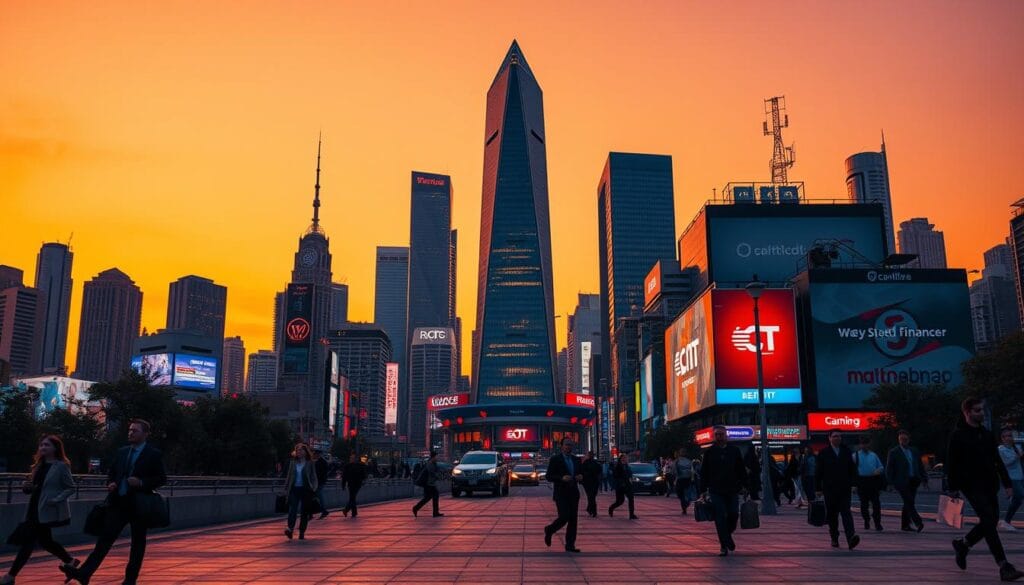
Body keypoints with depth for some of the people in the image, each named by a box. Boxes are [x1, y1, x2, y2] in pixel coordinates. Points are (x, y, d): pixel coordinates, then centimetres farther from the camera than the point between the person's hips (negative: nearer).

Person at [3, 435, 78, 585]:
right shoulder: (39, 465, 12)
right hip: (35, 509, 8)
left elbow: (71, 488, -8)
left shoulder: (61, 466, -8)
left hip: (48, 511, -8)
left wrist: (57, 499, -21)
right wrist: (26, 487, -4)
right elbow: (33, 487, 18)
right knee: (45, 540, 13)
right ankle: (70, 562, 30)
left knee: (28, 541, -9)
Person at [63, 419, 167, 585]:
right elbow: (111, 472, 20)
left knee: (138, 542, 5)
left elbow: (162, 478, -6)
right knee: (105, 537, -4)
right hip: (119, 502, 4)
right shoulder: (122, 452, 12)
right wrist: (110, 484, 0)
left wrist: (142, 483, -19)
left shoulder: (154, 454, -4)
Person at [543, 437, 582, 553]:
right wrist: (562, 478, -23)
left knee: (573, 519, 2)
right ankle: (549, 530, 15)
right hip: (561, 494, -5)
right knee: (564, 517, -13)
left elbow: (581, 473, 19)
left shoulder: (576, 460, 11)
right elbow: (549, 477, -8)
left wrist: (580, 477, -5)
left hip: (573, 494, 5)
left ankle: (570, 545, 9)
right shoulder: (555, 459, -4)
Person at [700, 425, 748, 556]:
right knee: (720, 518, -4)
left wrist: (744, 485, 2)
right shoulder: (709, 452, 4)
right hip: (716, 491, -1)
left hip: (732, 491, 1)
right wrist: (703, 490, 2)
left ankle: (727, 533, 29)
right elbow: (704, 472, 6)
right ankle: (724, 546, 3)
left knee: (733, 515, -2)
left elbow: (742, 470, 9)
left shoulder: (735, 450, 5)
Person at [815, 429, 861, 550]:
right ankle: (834, 539, 16)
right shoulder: (824, 453, 3)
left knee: (846, 513, -11)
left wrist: (853, 484, 2)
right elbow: (819, 472, 2)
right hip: (830, 489, -1)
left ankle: (851, 538, -23)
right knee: (832, 515, 6)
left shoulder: (847, 452, 9)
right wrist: (819, 488, -1)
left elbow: (852, 469, 11)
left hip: (844, 489, 1)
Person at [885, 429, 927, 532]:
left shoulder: (914, 451, 15)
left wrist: (924, 478, 7)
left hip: (913, 481, 5)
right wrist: (891, 482, -9)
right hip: (902, 481, -5)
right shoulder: (893, 452, 1)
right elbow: (889, 469, -1)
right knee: (909, 502, -14)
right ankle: (918, 522, -18)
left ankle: (905, 525, 14)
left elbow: (920, 466, 18)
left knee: (908, 503, 8)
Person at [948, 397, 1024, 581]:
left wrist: (1007, 483, 10)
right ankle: (1004, 567, -13)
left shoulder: (987, 434, 14)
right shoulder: (958, 435, -6)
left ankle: (962, 544, 32)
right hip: (972, 486, -7)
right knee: (989, 521, -13)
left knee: (990, 521, 9)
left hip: (990, 485, 7)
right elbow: (952, 463, -8)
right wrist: (953, 488, -11)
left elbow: (997, 460, 16)